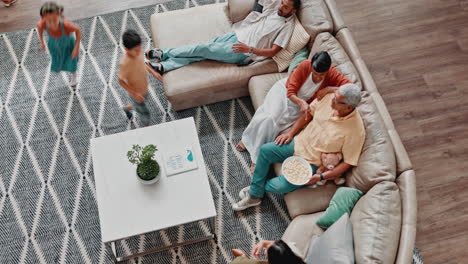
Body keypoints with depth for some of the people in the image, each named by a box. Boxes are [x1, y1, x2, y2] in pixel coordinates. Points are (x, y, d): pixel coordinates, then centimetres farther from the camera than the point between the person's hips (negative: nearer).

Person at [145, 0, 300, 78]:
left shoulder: (287, 26, -11)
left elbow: (273, 51, -17)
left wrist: (249, 49, -25)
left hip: (242, 53, -6)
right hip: (236, 35, 6)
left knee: (203, 49, -13)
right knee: (204, 49, -7)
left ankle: (165, 54, 0)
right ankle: (162, 66, -6)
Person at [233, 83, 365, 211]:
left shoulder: (356, 130, -27)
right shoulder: (329, 97, -13)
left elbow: (348, 162, -18)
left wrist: (321, 177, -23)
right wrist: (290, 132, -2)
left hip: (312, 162, -5)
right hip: (299, 143, 6)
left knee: (281, 187, -17)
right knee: (265, 150, -6)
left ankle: (260, 186, 20)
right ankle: (254, 195, 8)